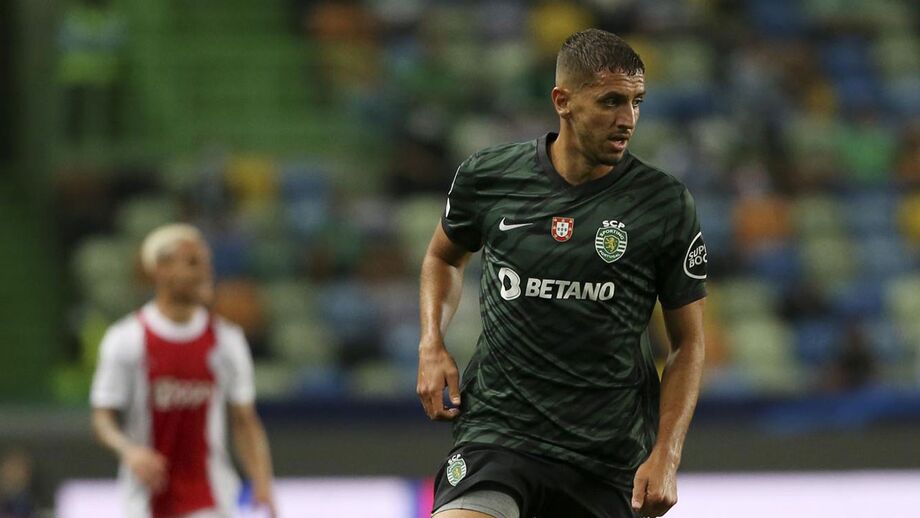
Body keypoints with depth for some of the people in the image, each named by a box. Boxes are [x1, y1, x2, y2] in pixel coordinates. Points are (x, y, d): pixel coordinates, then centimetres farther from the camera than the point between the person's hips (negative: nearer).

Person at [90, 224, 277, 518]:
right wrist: (129, 451, -24)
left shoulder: (226, 339, 2)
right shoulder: (125, 339, -4)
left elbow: (245, 422, 6)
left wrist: (262, 486, -6)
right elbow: (102, 417, -3)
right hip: (149, 491, -1)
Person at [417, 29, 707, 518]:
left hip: (609, 457, 1)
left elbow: (688, 342, 3)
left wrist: (665, 457, -7)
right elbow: (444, 256, 22)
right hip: (497, 427, -1)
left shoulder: (666, 205, -4)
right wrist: (432, 345, 5)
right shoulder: (487, 177, 0)